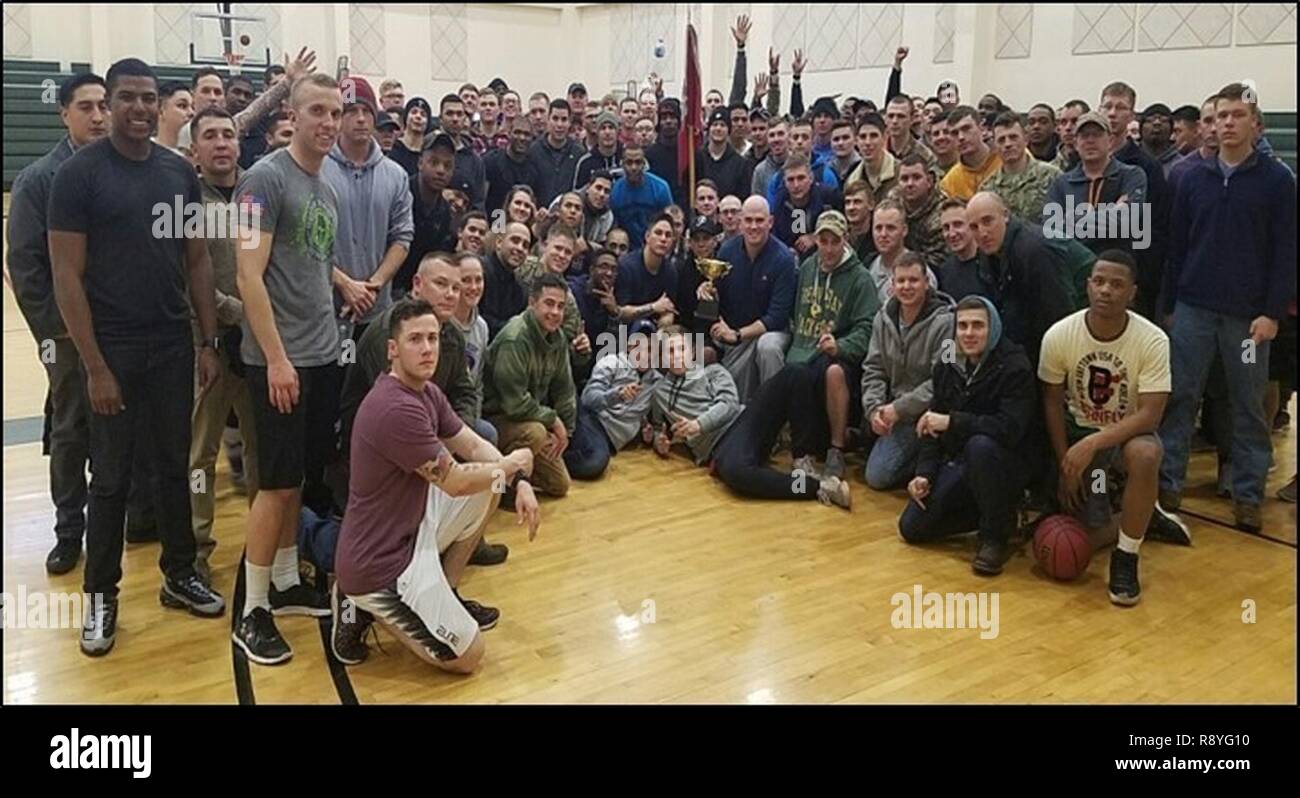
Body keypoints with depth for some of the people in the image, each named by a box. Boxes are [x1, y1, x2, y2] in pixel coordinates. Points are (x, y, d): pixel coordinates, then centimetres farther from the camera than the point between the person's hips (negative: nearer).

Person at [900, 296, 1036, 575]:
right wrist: (924, 473, -7)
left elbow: (1011, 428, -29)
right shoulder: (947, 366, 3)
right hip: (957, 464, 6)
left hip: (1004, 468, -6)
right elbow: (931, 427, 6)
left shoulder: (1015, 367, -16)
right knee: (911, 528, -5)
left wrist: (952, 421, -28)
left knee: (980, 445, -40)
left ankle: (997, 536, -17)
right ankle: (988, 514, 17)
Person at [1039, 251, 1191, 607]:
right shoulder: (1059, 335, -17)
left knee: (1145, 455, -39)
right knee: (1093, 535, -8)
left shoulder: (1153, 341, -21)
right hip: (1079, 433, 2)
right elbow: (1052, 403, -5)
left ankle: (1126, 558, -17)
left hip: (1129, 431, -1)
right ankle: (1145, 516, 29)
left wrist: (1094, 443, -36)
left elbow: (1149, 415, -24)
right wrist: (1065, 466, -8)